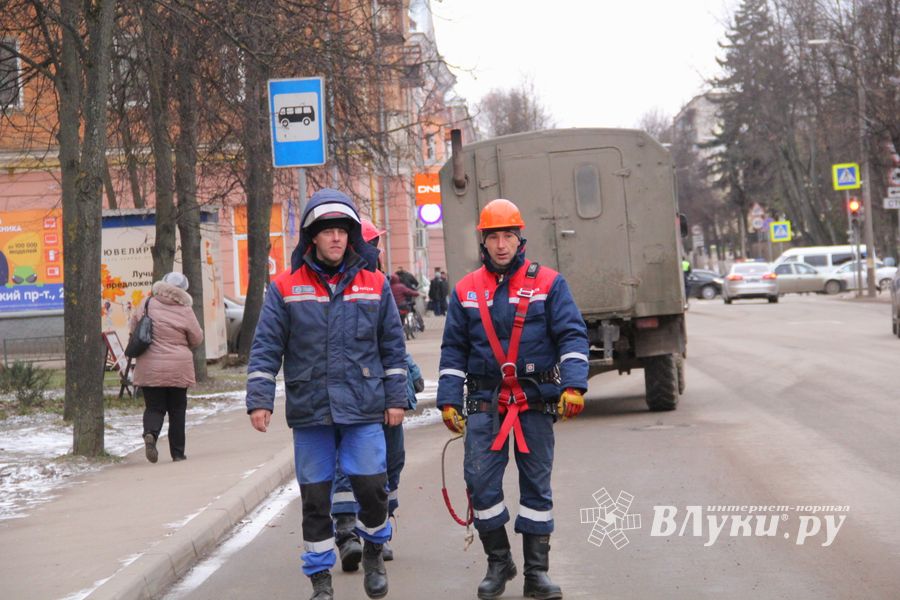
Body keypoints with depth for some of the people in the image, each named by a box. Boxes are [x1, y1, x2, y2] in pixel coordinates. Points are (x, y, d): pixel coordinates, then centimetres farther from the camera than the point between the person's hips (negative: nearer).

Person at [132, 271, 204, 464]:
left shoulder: (147, 304, -2)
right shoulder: (185, 311, -9)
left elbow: (134, 326, 12)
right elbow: (197, 339, 0)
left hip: (149, 369, 1)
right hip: (177, 369, -1)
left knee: (154, 407, 9)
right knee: (177, 410, 11)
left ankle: (150, 433, -22)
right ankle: (177, 453, 14)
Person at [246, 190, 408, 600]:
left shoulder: (375, 285, 6)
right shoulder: (285, 288, 2)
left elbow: (393, 347, 11)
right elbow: (266, 349, 2)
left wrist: (396, 398, 8)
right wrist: (259, 400, -5)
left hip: (363, 410, 0)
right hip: (309, 411, 0)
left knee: (372, 487, -5)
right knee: (315, 497, 5)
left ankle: (373, 552, 24)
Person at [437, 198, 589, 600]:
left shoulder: (548, 283, 1)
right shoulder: (466, 290, 7)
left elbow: (572, 336, -3)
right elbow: (453, 350, 10)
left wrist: (573, 385, -16)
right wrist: (449, 400, 3)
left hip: (536, 400, -1)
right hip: (485, 401, 1)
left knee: (537, 485, 4)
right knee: (480, 482, -5)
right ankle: (498, 562, 13)